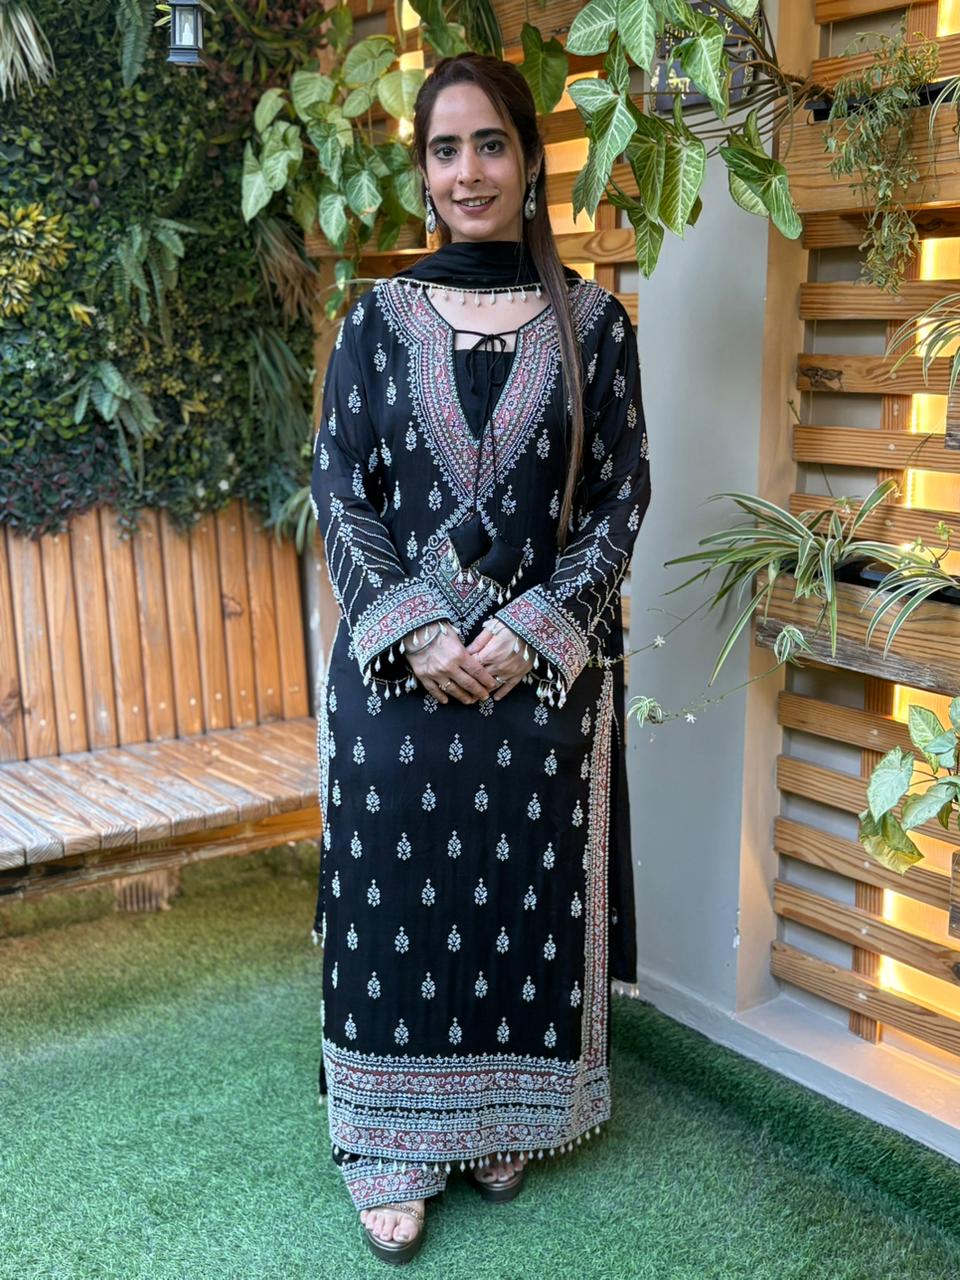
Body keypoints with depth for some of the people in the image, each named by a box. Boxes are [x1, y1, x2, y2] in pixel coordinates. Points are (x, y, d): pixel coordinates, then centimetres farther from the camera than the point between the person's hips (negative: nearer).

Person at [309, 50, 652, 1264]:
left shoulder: (590, 321, 2)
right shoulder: (379, 318, 3)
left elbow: (621, 498, 0)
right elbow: (338, 493, 1)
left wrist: (534, 629, -12)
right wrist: (417, 631, -12)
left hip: (546, 669, 0)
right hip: (397, 664, 0)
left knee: (528, 890, 10)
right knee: (395, 894, 6)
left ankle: (505, 1119, 32)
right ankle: (394, 1148, 23)